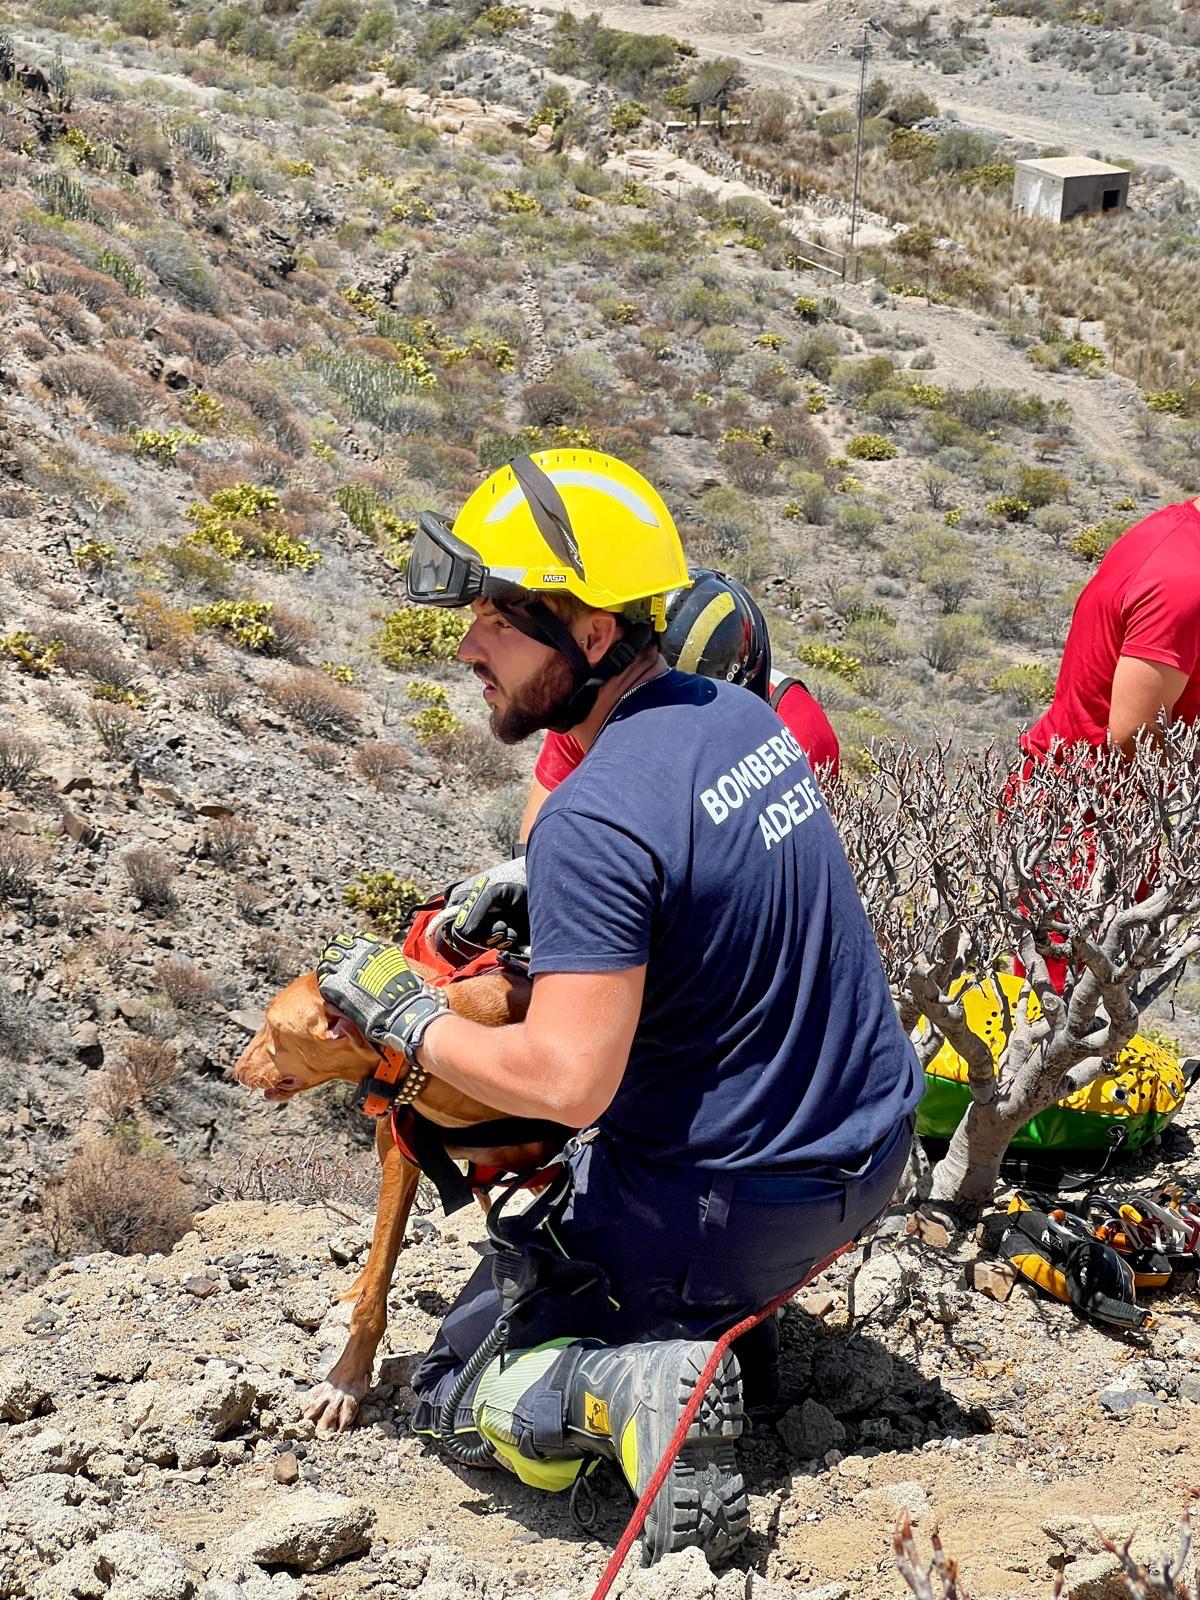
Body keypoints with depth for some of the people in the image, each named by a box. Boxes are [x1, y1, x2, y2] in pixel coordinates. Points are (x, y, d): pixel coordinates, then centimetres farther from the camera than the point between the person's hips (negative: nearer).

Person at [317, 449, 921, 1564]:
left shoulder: (593, 824, -27)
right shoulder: (741, 715, 0)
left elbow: (568, 1083, -29)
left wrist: (401, 1017, -14)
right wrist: (513, 892, 10)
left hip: (731, 1200, -8)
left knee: (460, 1392, 10)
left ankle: (646, 1387, -15)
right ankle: (743, 1313, 18)